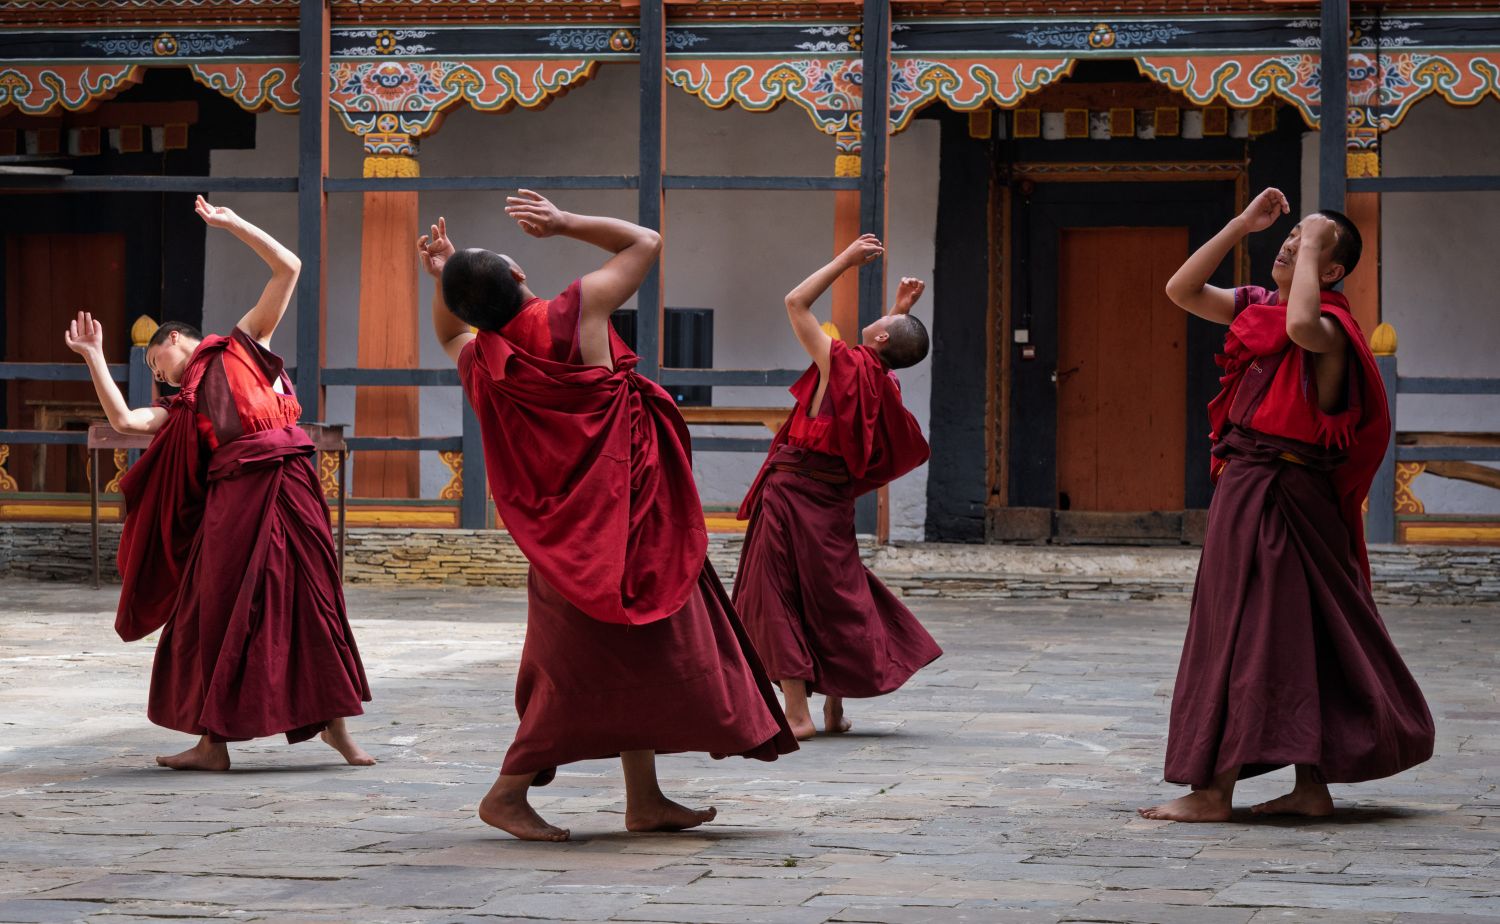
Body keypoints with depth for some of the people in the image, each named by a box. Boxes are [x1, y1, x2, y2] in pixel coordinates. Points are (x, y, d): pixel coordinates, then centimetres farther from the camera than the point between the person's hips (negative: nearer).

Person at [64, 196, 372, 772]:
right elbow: (122, 420, 6)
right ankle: (212, 741, 6)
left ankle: (334, 724, 8)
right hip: (231, 493, 4)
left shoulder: (244, 344, 15)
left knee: (311, 605, 0)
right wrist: (94, 355, 12)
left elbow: (287, 268, 9)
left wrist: (230, 223, 10)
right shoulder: (181, 411, 23)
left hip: (285, 483, -4)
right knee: (220, 614, 2)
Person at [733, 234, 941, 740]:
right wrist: (903, 310, 22)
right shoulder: (886, 385, 4)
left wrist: (847, 260, -3)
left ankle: (797, 713, -4)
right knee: (832, 595, 16)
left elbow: (796, 302, -8)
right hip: (833, 497, 7)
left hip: (794, 487, -7)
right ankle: (835, 707, 20)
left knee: (778, 599, -2)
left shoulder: (844, 363, -14)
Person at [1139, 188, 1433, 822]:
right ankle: (1312, 787, 16)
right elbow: (1181, 290, 8)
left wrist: (1313, 248, -22)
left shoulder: (1331, 328, -12)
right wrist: (1242, 224, 3)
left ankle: (1213, 792, -3)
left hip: (1279, 496, -9)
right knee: (1299, 635, 11)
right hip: (1246, 485, 9)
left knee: (1240, 633, -6)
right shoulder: (1257, 306, 12)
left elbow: (1301, 325, -36)